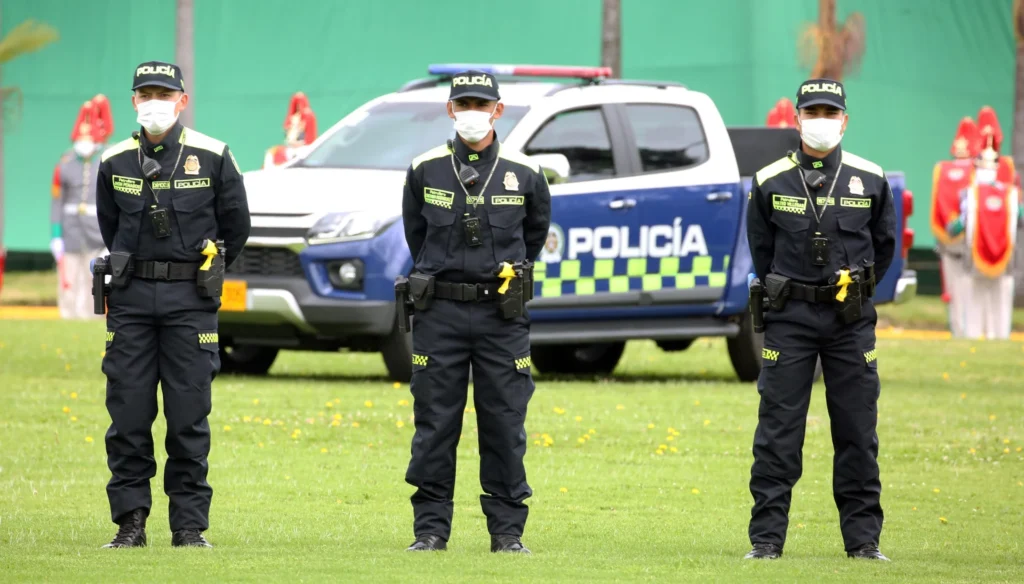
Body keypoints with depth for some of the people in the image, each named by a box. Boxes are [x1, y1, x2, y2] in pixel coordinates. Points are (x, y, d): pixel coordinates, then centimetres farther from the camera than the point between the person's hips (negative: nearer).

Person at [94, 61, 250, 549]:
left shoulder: (212, 157, -2)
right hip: (131, 299, 2)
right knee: (127, 415, 0)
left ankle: (190, 526, 5)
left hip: (191, 301, -2)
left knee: (189, 417, 0)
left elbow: (236, 225, 9)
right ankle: (129, 523, 6)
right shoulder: (116, 161, 5)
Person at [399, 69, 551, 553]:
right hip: (438, 313, 0)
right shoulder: (424, 170, 3)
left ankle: (507, 531, 7)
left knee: (505, 425, 1)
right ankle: (431, 528, 7)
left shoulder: (524, 175, 1)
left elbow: (536, 233, 18)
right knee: (434, 426, 1)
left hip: (501, 315, 0)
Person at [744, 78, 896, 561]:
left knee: (857, 432, 3)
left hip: (851, 321, 1)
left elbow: (884, 244, 15)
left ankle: (863, 538, 10)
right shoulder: (770, 182, 0)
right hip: (790, 320, -1)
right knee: (777, 432, -3)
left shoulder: (870, 181, 3)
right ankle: (766, 538, 2)